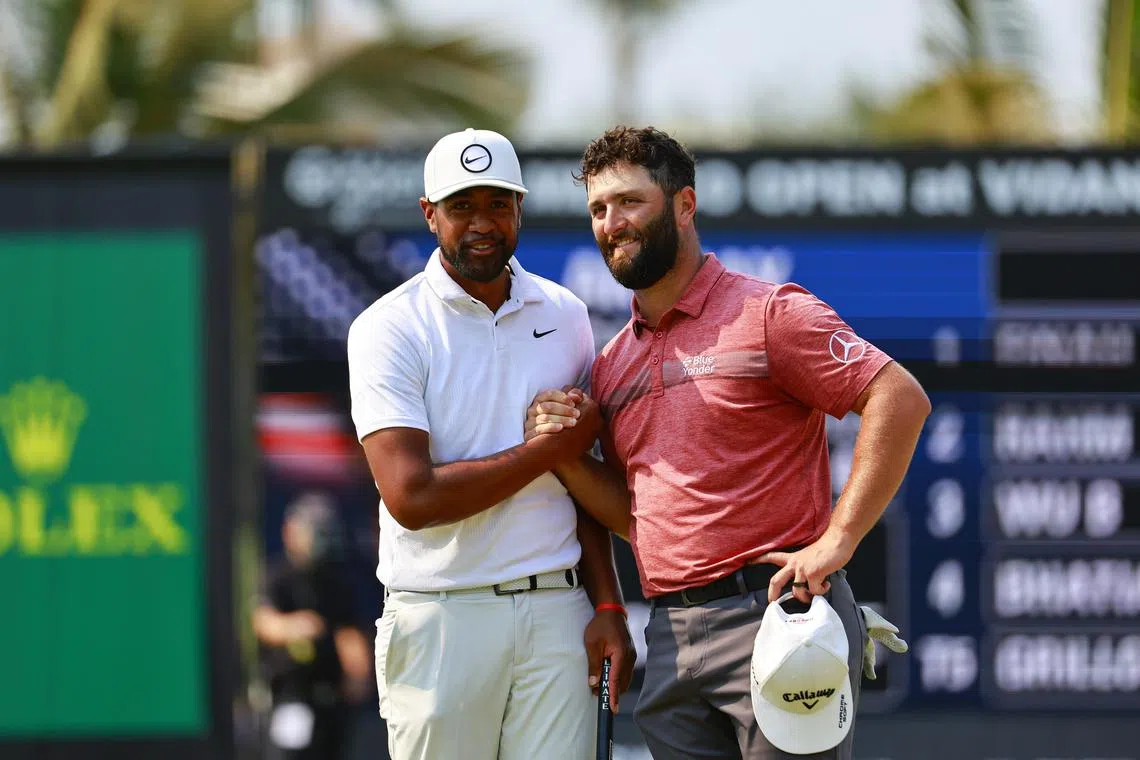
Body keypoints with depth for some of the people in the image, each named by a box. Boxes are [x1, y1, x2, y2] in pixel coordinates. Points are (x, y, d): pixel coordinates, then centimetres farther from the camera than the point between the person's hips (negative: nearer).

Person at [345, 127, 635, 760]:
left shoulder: (564, 316, 12)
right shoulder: (390, 328, -5)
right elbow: (412, 496, -15)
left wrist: (607, 606, 7)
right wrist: (553, 447, -7)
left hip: (555, 612, 3)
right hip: (443, 618, -3)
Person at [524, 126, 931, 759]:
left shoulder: (767, 314, -4)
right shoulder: (612, 363, 18)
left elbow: (901, 399, -12)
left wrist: (836, 541, -17)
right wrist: (566, 460, 4)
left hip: (772, 612, -7)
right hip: (671, 638, 7)